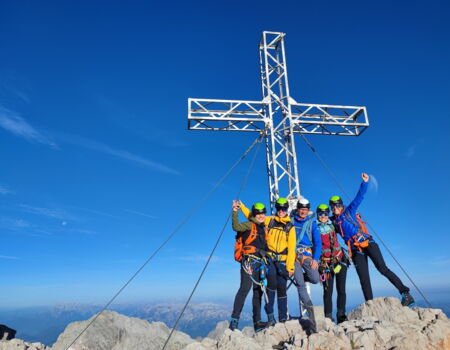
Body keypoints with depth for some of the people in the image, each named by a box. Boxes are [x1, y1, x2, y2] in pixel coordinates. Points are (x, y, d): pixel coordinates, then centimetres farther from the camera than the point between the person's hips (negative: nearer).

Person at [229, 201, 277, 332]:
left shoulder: (264, 228, 24)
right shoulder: (249, 225, 1)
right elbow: (236, 227, -21)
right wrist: (235, 212, -32)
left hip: (260, 263, 8)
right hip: (249, 261, -8)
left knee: (258, 291, 8)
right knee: (245, 288, -18)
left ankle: (257, 322, 13)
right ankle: (234, 320, -18)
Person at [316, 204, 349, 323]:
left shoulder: (332, 225, 7)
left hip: (340, 260, 3)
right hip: (325, 263, -3)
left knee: (341, 289, 3)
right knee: (328, 291, -2)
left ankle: (341, 315, 12)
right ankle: (328, 317, 6)